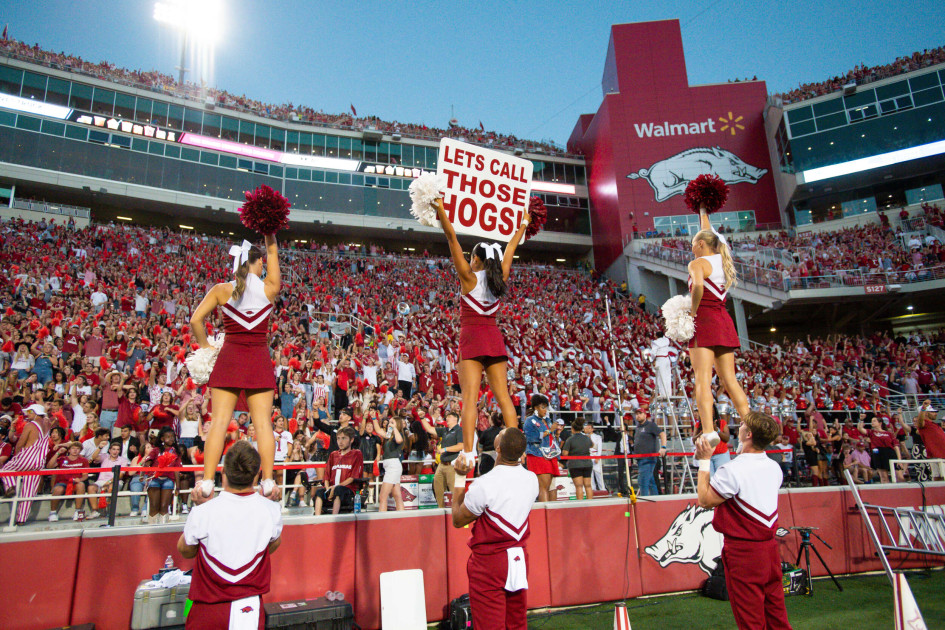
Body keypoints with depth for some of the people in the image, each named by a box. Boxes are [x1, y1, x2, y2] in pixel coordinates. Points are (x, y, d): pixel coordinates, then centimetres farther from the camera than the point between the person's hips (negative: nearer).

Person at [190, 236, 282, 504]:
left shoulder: (222, 290, 2)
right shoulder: (269, 288, 1)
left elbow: (195, 320, -3)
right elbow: (272, 252, 16)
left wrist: (205, 347, 9)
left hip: (229, 358, 1)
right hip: (259, 360, -1)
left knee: (219, 421, 1)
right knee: (263, 422, 1)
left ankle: (207, 482, -2)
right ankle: (268, 481, 0)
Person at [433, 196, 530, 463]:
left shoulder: (469, 277, -4)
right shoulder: (501, 277, 8)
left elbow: (452, 239, -7)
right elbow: (510, 249, 22)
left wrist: (441, 211, -6)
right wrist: (523, 225, 36)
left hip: (472, 338, -5)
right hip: (495, 340, 5)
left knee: (470, 396, -11)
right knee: (503, 396, 5)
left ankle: (468, 452, -18)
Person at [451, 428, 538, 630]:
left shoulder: (484, 484, -22)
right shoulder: (532, 479, -5)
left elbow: (457, 520, -7)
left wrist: (460, 477, -4)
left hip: (488, 562, -6)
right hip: (520, 559, 6)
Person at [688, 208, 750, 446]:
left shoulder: (697, 263, -5)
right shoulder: (721, 259, 15)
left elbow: (698, 286, -27)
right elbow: (709, 235, 35)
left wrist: (692, 312, -16)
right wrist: (703, 212, 48)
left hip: (704, 320, -7)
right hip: (724, 320, 7)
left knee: (703, 377, -13)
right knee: (729, 379, 8)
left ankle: (709, 431, -25)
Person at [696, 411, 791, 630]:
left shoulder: (732, 469, -22)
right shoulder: (774, 467, 2)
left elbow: (704, 500, -14)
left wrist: (704, 461, -8)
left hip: (743, 550, -7)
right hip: (770, 546, 7)